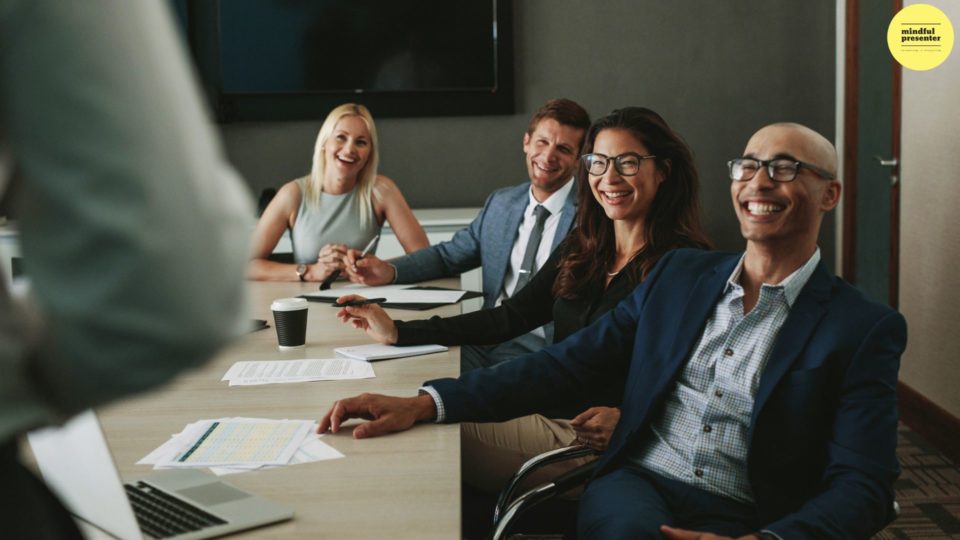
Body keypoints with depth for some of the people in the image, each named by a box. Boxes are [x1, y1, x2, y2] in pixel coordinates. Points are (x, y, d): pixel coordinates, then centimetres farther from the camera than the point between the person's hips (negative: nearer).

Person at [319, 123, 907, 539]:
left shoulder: (866, 330, 1)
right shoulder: (679, 274, 13)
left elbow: (863, 486, -7)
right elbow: (569, 361, 8)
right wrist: (425, 403, -5)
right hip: (637, 487, 2)